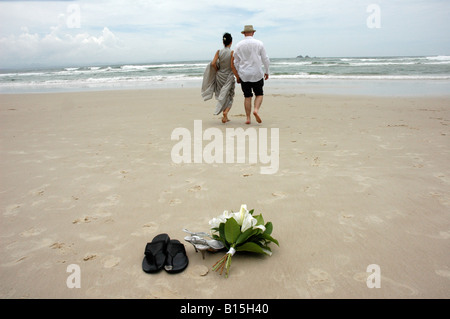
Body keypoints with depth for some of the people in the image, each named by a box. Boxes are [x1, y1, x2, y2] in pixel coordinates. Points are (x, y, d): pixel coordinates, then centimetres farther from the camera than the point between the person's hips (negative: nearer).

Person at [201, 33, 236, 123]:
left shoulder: (219, 52, -2)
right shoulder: (232, 52, -11)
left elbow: (213, 63, -9)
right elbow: (233, 66, -16)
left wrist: (217, 70, 8)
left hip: (220, 76, 3)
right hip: (229, 77, -3)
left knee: (222, 97, 16)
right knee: (229, 97, 10)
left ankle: (225, 117, 17)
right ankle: (226, 111, -16)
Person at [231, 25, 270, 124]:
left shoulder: (238, 45, 2)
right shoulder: (259, 44, -1)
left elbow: (235, 62, 7)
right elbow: (265, 59, 1)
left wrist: (237, 75, 17)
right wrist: (267, 72, 14)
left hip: (243, 74, 2)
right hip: (257, 74, -2)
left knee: (247, 96, 8)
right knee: (259, 94, 11)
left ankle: (248, 118, 5)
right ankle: (256, 110, -15)